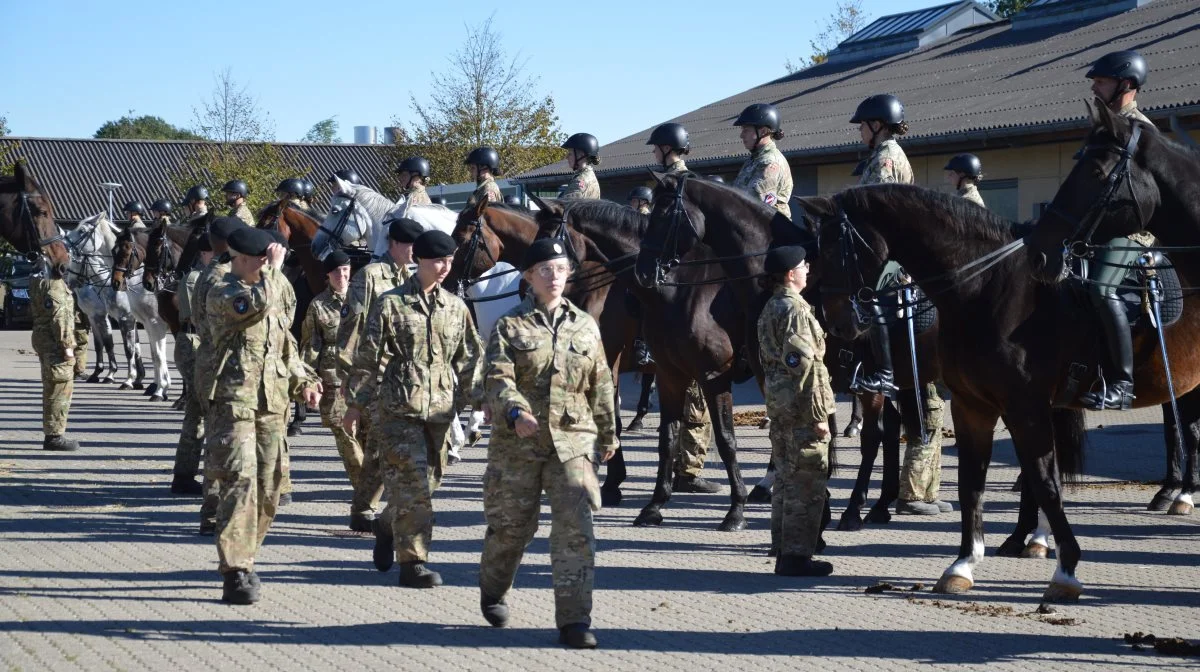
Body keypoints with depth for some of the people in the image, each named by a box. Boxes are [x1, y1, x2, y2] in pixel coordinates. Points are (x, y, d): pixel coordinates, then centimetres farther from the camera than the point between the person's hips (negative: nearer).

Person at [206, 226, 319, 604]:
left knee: (269, 485, 9)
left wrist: (302, 381, 15)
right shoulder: (221, 295, -6)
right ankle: (236, 572, -19)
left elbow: (286, 345, 28)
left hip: (272, 404, 8)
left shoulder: (270, 293, 20)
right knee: (240, 480, -16)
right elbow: (256, 303, -27)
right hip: (235, 401, -8)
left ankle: (242, 557, 24)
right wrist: (273, 268, -13)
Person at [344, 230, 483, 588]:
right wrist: (356, 404, -1)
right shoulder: (391, 304, -3)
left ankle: (388, 531, 34)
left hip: (440, 410, 5)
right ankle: (412, 562, -5)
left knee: (429, 479, 10)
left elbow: (469, 359, 16)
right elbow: (369, 357, -1)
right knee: (413, 484, -9)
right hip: (400, 408, -5)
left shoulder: (455, 307, 11)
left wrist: (481, 400, 9)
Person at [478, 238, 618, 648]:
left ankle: (574, 620, -8)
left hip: (572, 442, 2)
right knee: (511, 526, 10)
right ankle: (493, 592, 39)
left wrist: (607, 433, 25)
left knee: (576, 530, -11)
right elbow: (498, 379, -13)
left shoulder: (586, 327, 9)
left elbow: (600, 385, 18)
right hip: (517, 442, -2)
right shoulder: (510, 327, 0)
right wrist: (515, 412, -32)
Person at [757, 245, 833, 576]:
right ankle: (797, 555, -2)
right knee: (807, 482, -4)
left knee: (786, 479, 15)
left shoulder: (770, 308, 13)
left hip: (777, 403, 10)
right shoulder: (796, 309, -16)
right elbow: (803, 365, -20)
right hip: (800, 408, -10)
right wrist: (818, 415, -19)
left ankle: (784, 552, 20)